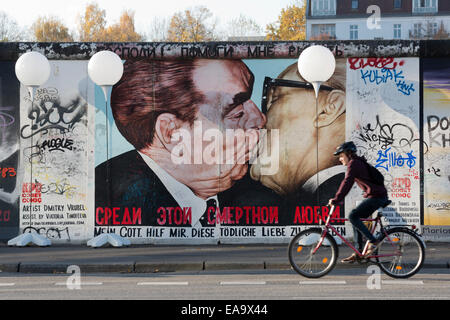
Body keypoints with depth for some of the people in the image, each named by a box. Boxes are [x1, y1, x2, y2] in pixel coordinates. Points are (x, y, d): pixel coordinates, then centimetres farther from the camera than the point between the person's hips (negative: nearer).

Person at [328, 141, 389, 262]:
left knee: (353, 216, -14)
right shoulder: (357, 163, 20)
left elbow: (347, 183, -19)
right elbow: (346, 183, 25)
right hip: (378, 196, 10)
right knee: (356, 219, 9)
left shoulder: (354, 164, -10)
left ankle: (373, 241, -12)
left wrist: (336, 199, -20)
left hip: (376, 196, -10)